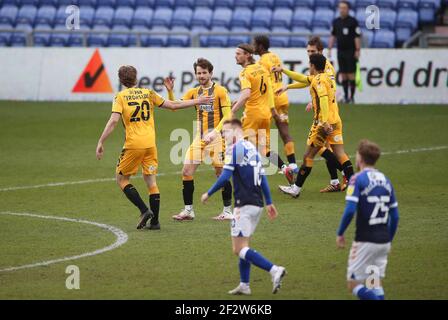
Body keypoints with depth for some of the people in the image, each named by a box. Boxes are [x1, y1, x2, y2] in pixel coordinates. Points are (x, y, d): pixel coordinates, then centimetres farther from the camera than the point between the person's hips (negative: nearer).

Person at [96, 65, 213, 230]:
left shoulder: (120, 97, 0)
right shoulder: (148, 93, 11)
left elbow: (113, 120, -13)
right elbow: (172, 105, 14)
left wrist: (101, 142, -12)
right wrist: (197, 101, 26)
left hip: (133, 144, -4)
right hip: (150, 144, 4)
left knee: (121, 178, 9)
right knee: (151, 181, 10)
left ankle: (144, 210, -5)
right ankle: (154, 221, 8)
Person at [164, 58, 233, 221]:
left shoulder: (220, 91, -5)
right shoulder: (194, 92, 11)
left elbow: (227, 116, -10)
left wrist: (214, 133, -21)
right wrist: (170, 91, -11)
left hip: (216, 138, -5)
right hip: (199, 138, 5)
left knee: (221, 173, -3)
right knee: (187, 171, -2)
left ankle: (227, 210, 8)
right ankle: (188, 210, 7)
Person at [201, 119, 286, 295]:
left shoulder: (235, 149, -10)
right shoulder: (252, 148, 16)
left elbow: (225, 177, -16)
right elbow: (262, 177, 18)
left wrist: (208, 194, -4)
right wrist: (269, 202, 21)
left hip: (244, 204, -9)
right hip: (257, 204, 9)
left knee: (239, 249, -8)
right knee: (243, 247, 17)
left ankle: (274, 270, -21)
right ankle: (244, 285, 17)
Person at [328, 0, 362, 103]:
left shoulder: (353, 21, -6)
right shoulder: (336, 22, 9)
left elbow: (357, 37, -9)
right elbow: (332, 36, 15)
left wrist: (358, 50, -13)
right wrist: (329, 49, 9)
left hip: (351, 52, -5)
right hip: (340, 51, 5)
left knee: (351, 74, -5)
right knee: (343, 75, 5)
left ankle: (351, 97, -1)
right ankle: (345, 96, 10)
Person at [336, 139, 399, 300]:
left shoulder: (358, 179, -10)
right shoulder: (385, 180, 9)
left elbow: (349, 211, -19)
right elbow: (394, 216, 10)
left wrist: (340, 233, -6)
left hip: (365, 241, -6)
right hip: (383, 241, 6)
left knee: (354, 284, 1)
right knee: (376, 284, 14)